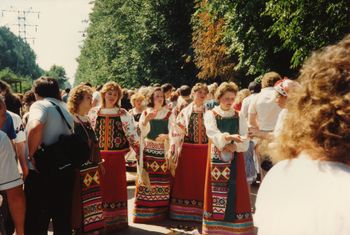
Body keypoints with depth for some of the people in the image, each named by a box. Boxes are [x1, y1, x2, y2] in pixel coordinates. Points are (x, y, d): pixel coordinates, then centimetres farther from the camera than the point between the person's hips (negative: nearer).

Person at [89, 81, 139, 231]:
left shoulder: (123, 114, 3)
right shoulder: (93, 113, 6)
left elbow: (132, 134, 1)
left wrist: (140, 152, -7)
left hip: (117, 156, 0)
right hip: (98, 156, 1)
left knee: (117, 187, 6)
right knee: (100, 189, 4)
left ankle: (117, 220, 17)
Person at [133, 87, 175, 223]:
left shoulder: (169, 114, 9)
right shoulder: (146, 113, 9)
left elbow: (173, 131, 0)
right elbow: (141, 128, -6)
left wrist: (165, 136, -20)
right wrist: (147, 119, -23)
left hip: (163, 150, 0)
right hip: (149, 149, 0)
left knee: (162, 179, -3)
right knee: (148, 177, -6)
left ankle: (161, 210, 7)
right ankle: (145, 211, 1)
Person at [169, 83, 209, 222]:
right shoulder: (185, 112, 7)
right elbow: (177, 132, 5)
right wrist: (174, 149, -3)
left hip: (204, 151, -1)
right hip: (187, 150, 1)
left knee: (202, 179, 1)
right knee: (187, 179, 4)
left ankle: (202, 210, 11)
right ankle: (186, 211, 15)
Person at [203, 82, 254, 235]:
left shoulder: (239, 118, 8)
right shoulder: (210, 115, 2)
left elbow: (245, 144, -1)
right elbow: (214, 136, -16)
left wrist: (231, 147, -16)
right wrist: (229, 137, -33)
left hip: (235, 162, 2)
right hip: (217, 161, -1)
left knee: (235, 194, -1)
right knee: (216, 195, -1)